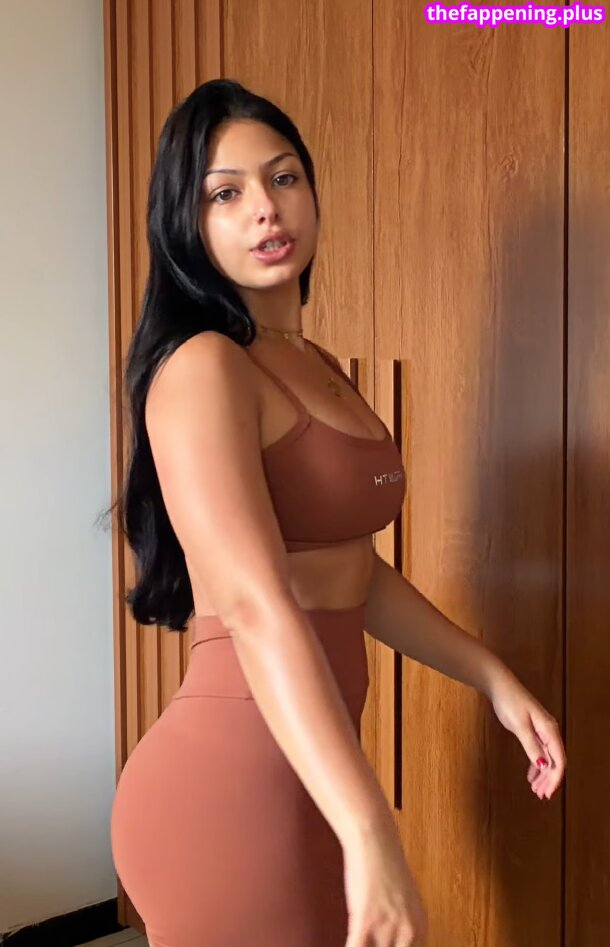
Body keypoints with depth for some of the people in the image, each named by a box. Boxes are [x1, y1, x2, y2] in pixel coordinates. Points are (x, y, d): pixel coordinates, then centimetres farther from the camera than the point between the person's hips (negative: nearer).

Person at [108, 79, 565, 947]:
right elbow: (257, 606, -27)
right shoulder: (201, 368, -16)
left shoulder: (318, 367, 11)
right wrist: (372, 837, -32)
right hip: (234, 774, -8)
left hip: (302, 766, 9)